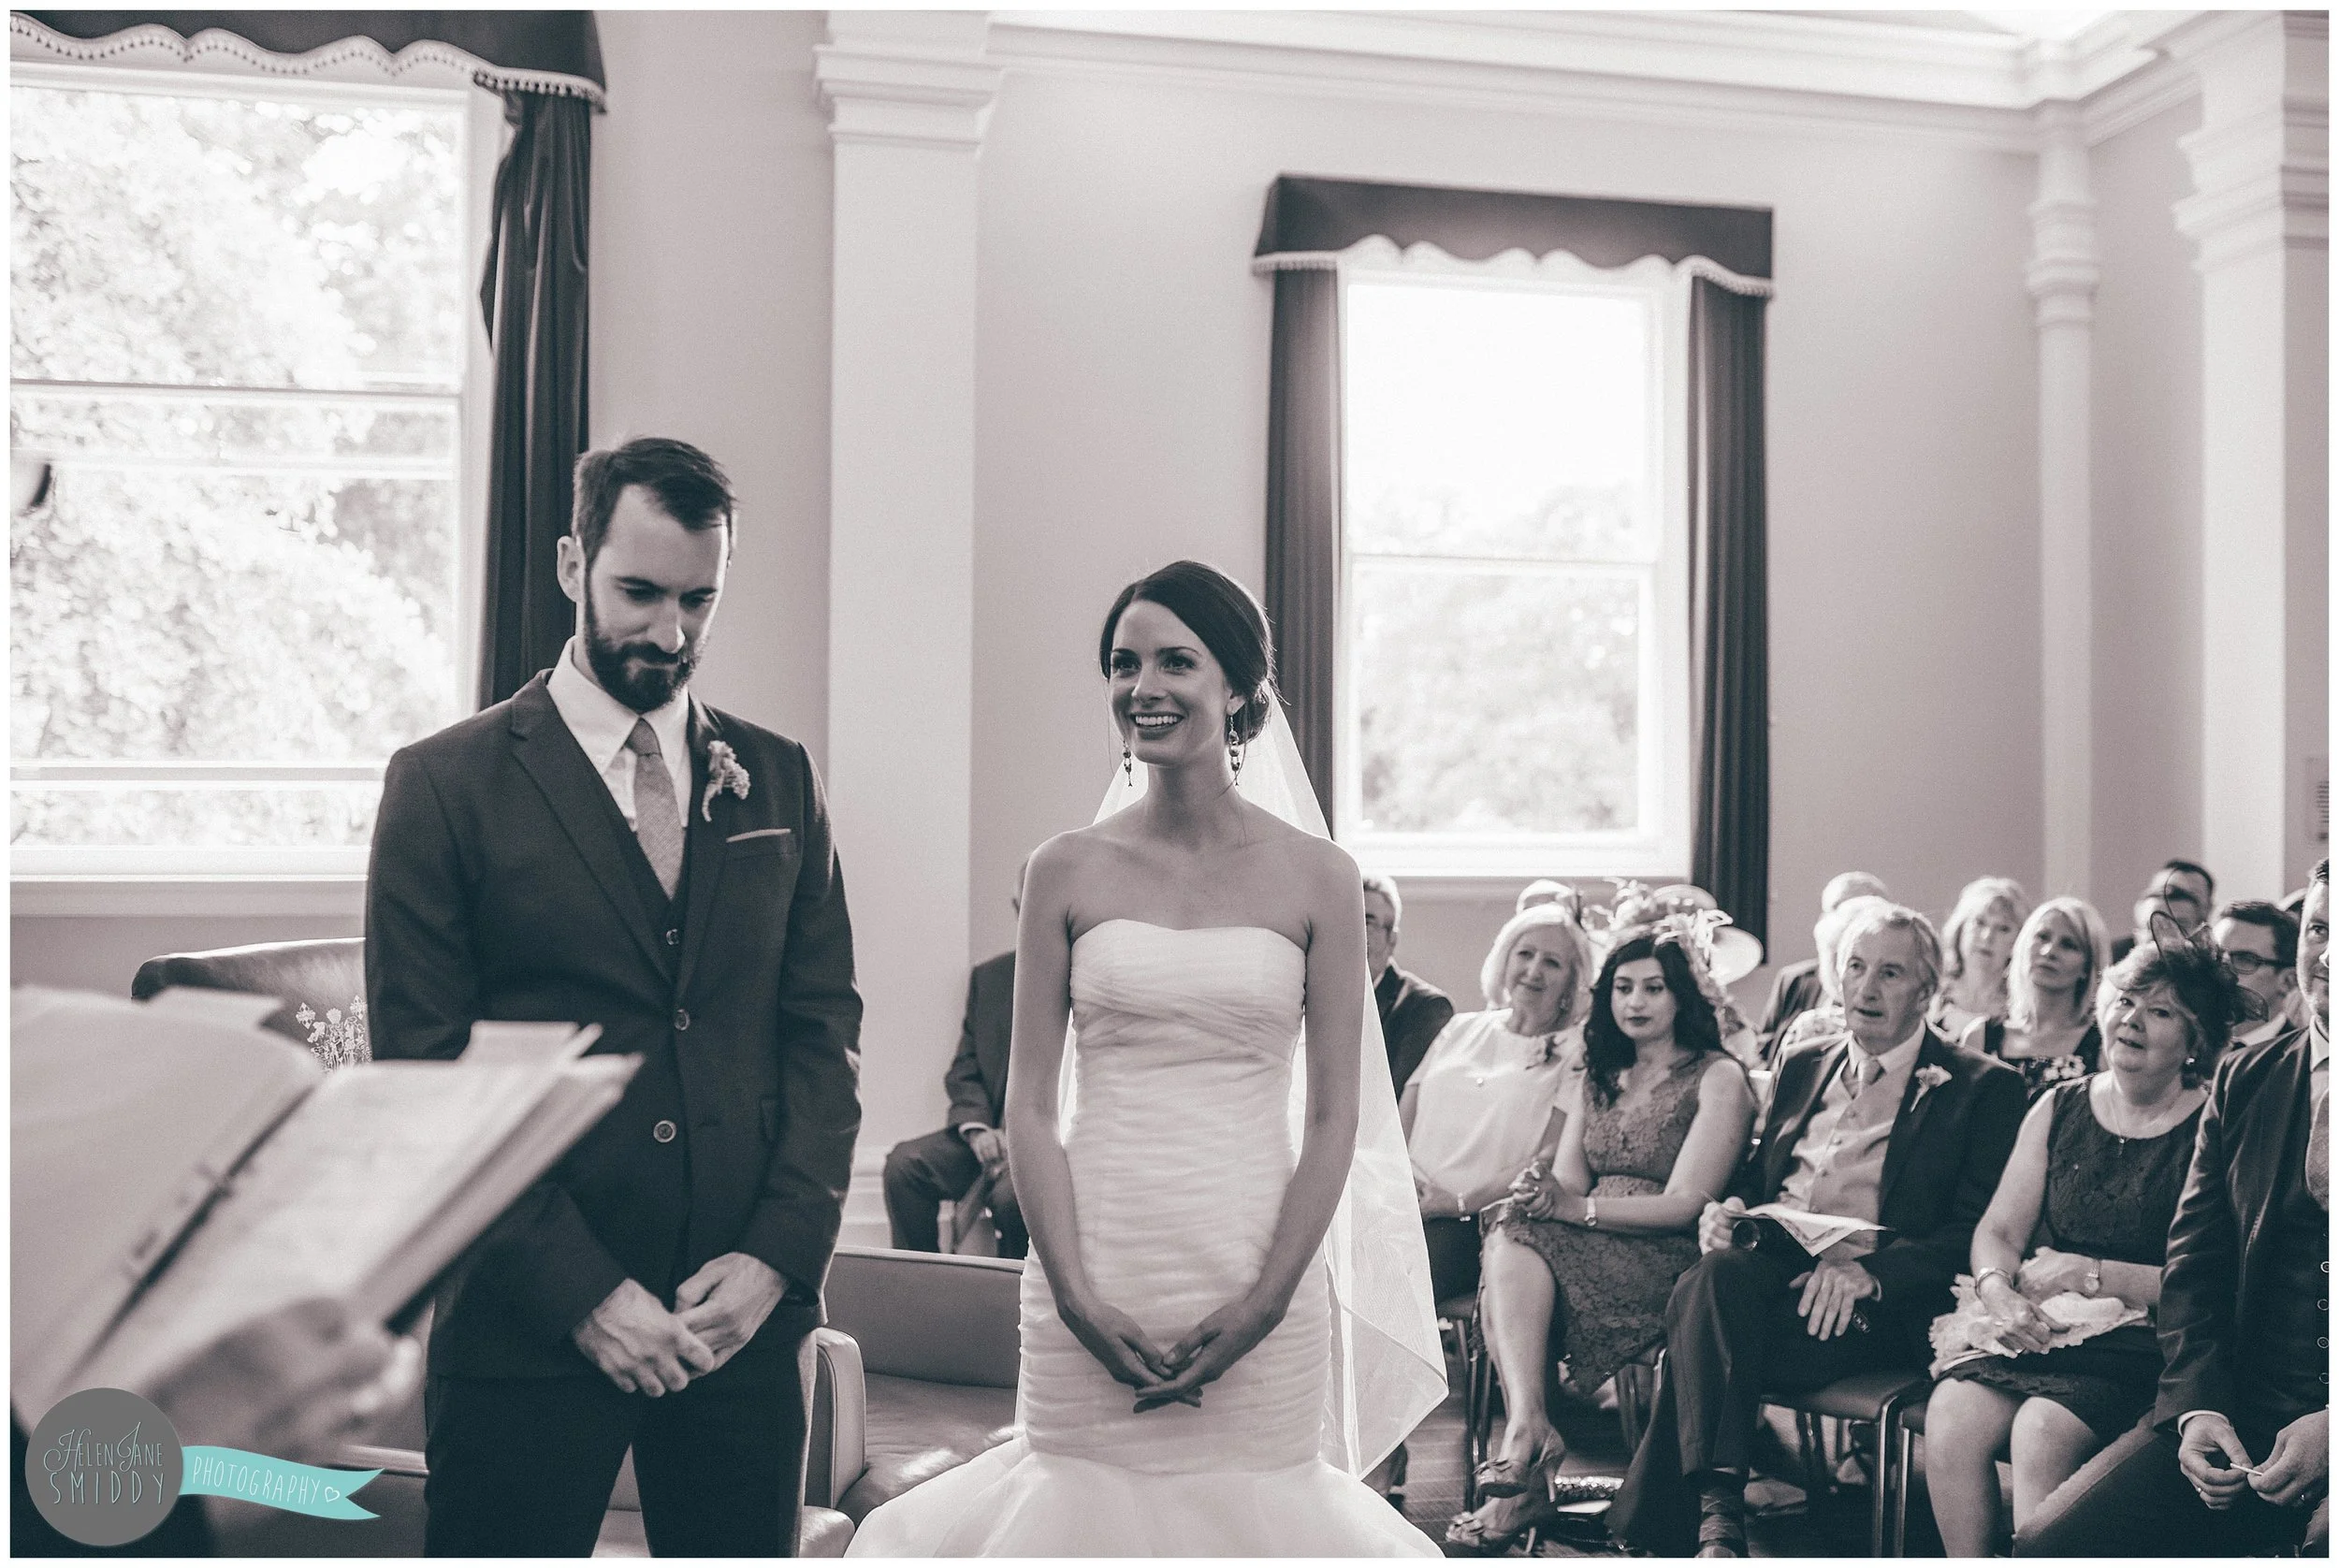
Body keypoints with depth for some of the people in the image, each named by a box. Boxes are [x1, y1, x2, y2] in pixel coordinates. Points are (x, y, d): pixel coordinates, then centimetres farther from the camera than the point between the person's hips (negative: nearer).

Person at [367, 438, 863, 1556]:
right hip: (528, 1325, -3)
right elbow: (422, 1078, -6)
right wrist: (580, 1291, -12)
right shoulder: (445, 784, -2)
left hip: (746, 1315, 3)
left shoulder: (780, 781, 10)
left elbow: (825, 1033, 8)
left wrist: (778, 1255, -5)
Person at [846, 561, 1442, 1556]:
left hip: (1258, 1277, 0)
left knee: (1245, 1512, 5)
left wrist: (1262, 1305, -8)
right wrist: (1077, 1299, -9)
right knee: (1093, 1509, 3)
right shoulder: (1068, 871, 3)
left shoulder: (1317, 879, 2)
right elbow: (1030, 1106, 1)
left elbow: (1335, 1119, 1)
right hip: (1095, 1277, 0)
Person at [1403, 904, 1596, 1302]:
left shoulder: (1573, 1053, 6)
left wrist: (1458, 1202, -13)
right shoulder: (1462, 1029, 22)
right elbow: (1401, 1120, 17)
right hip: (1408, 1206, 4)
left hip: (1484, 1220, -4)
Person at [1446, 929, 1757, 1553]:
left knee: (1519, 1243, -30)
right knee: (1512, 1235, -29)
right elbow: (1566, 1183, 11)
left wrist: (1576, 1208, -19)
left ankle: (1525, 1428, -33)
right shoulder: (1601, 1076, 22)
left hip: (1668, 1262, -5)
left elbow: (1687, 1203, -8)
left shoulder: (1719, 1077, 2)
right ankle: (1529, 1438, -37)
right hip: (1592, 1251, 5)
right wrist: (1537, 1197, -15)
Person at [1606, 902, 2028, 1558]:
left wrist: (1867, 1272, -19)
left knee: (1702, 1323, -31)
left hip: (1877, 1302, -4)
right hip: (1777, 1269, 5)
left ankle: (1662, 1524, -26)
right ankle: (1716, 1516, -36)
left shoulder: (1984, 1086, 6)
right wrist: (1728, 1208, 0)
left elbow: (1975, 1233, -3)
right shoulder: (1802, 1067, 24)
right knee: (1716, 1277, -34)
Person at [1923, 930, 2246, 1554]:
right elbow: (1998, 1229, 11)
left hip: (2143, 1351, -4)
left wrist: (2092, 1275, -12)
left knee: (2043, 1431, -30)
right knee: (1951, 1413, -22)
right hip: (2036, 1334, 4)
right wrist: (1997, 1291, -11)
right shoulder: (2059, 1107, 13)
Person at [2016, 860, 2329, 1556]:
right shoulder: (2242, 1081, 13)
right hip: (2240, 1420, 4)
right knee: (2047, 1544, -14)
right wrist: (2198, 1406, -4)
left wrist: (2331, 1428, -16)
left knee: (2326, 1542, -34)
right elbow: (2195, 1263, 11)